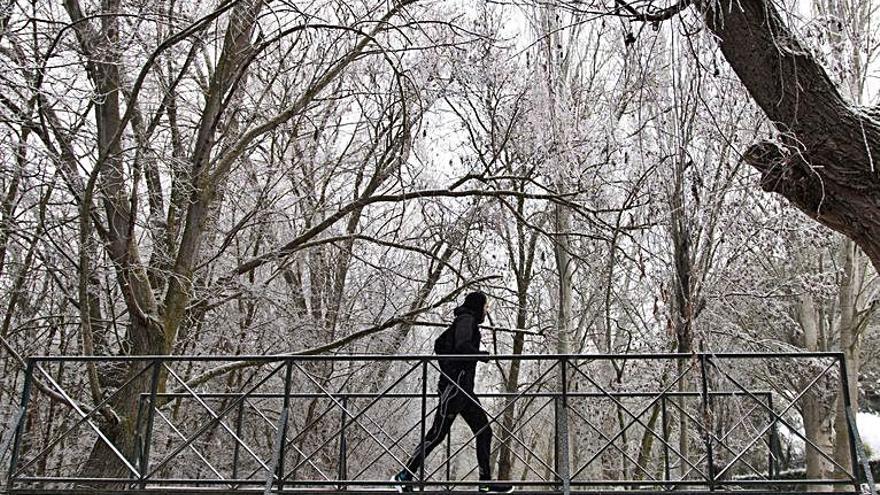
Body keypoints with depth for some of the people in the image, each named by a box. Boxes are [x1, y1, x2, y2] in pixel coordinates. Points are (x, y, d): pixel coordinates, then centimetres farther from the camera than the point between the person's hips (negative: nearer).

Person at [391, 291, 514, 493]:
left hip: (463, 388, 10)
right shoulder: (466, 320, -6)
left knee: (484, 431, 7)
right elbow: (462, 346, -24)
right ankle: (404, 476, -3)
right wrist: (483, 355, -10)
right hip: (455, 386, -10)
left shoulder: (462, 322, 22)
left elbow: (439, 345, 28)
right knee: (437, 433, -8)